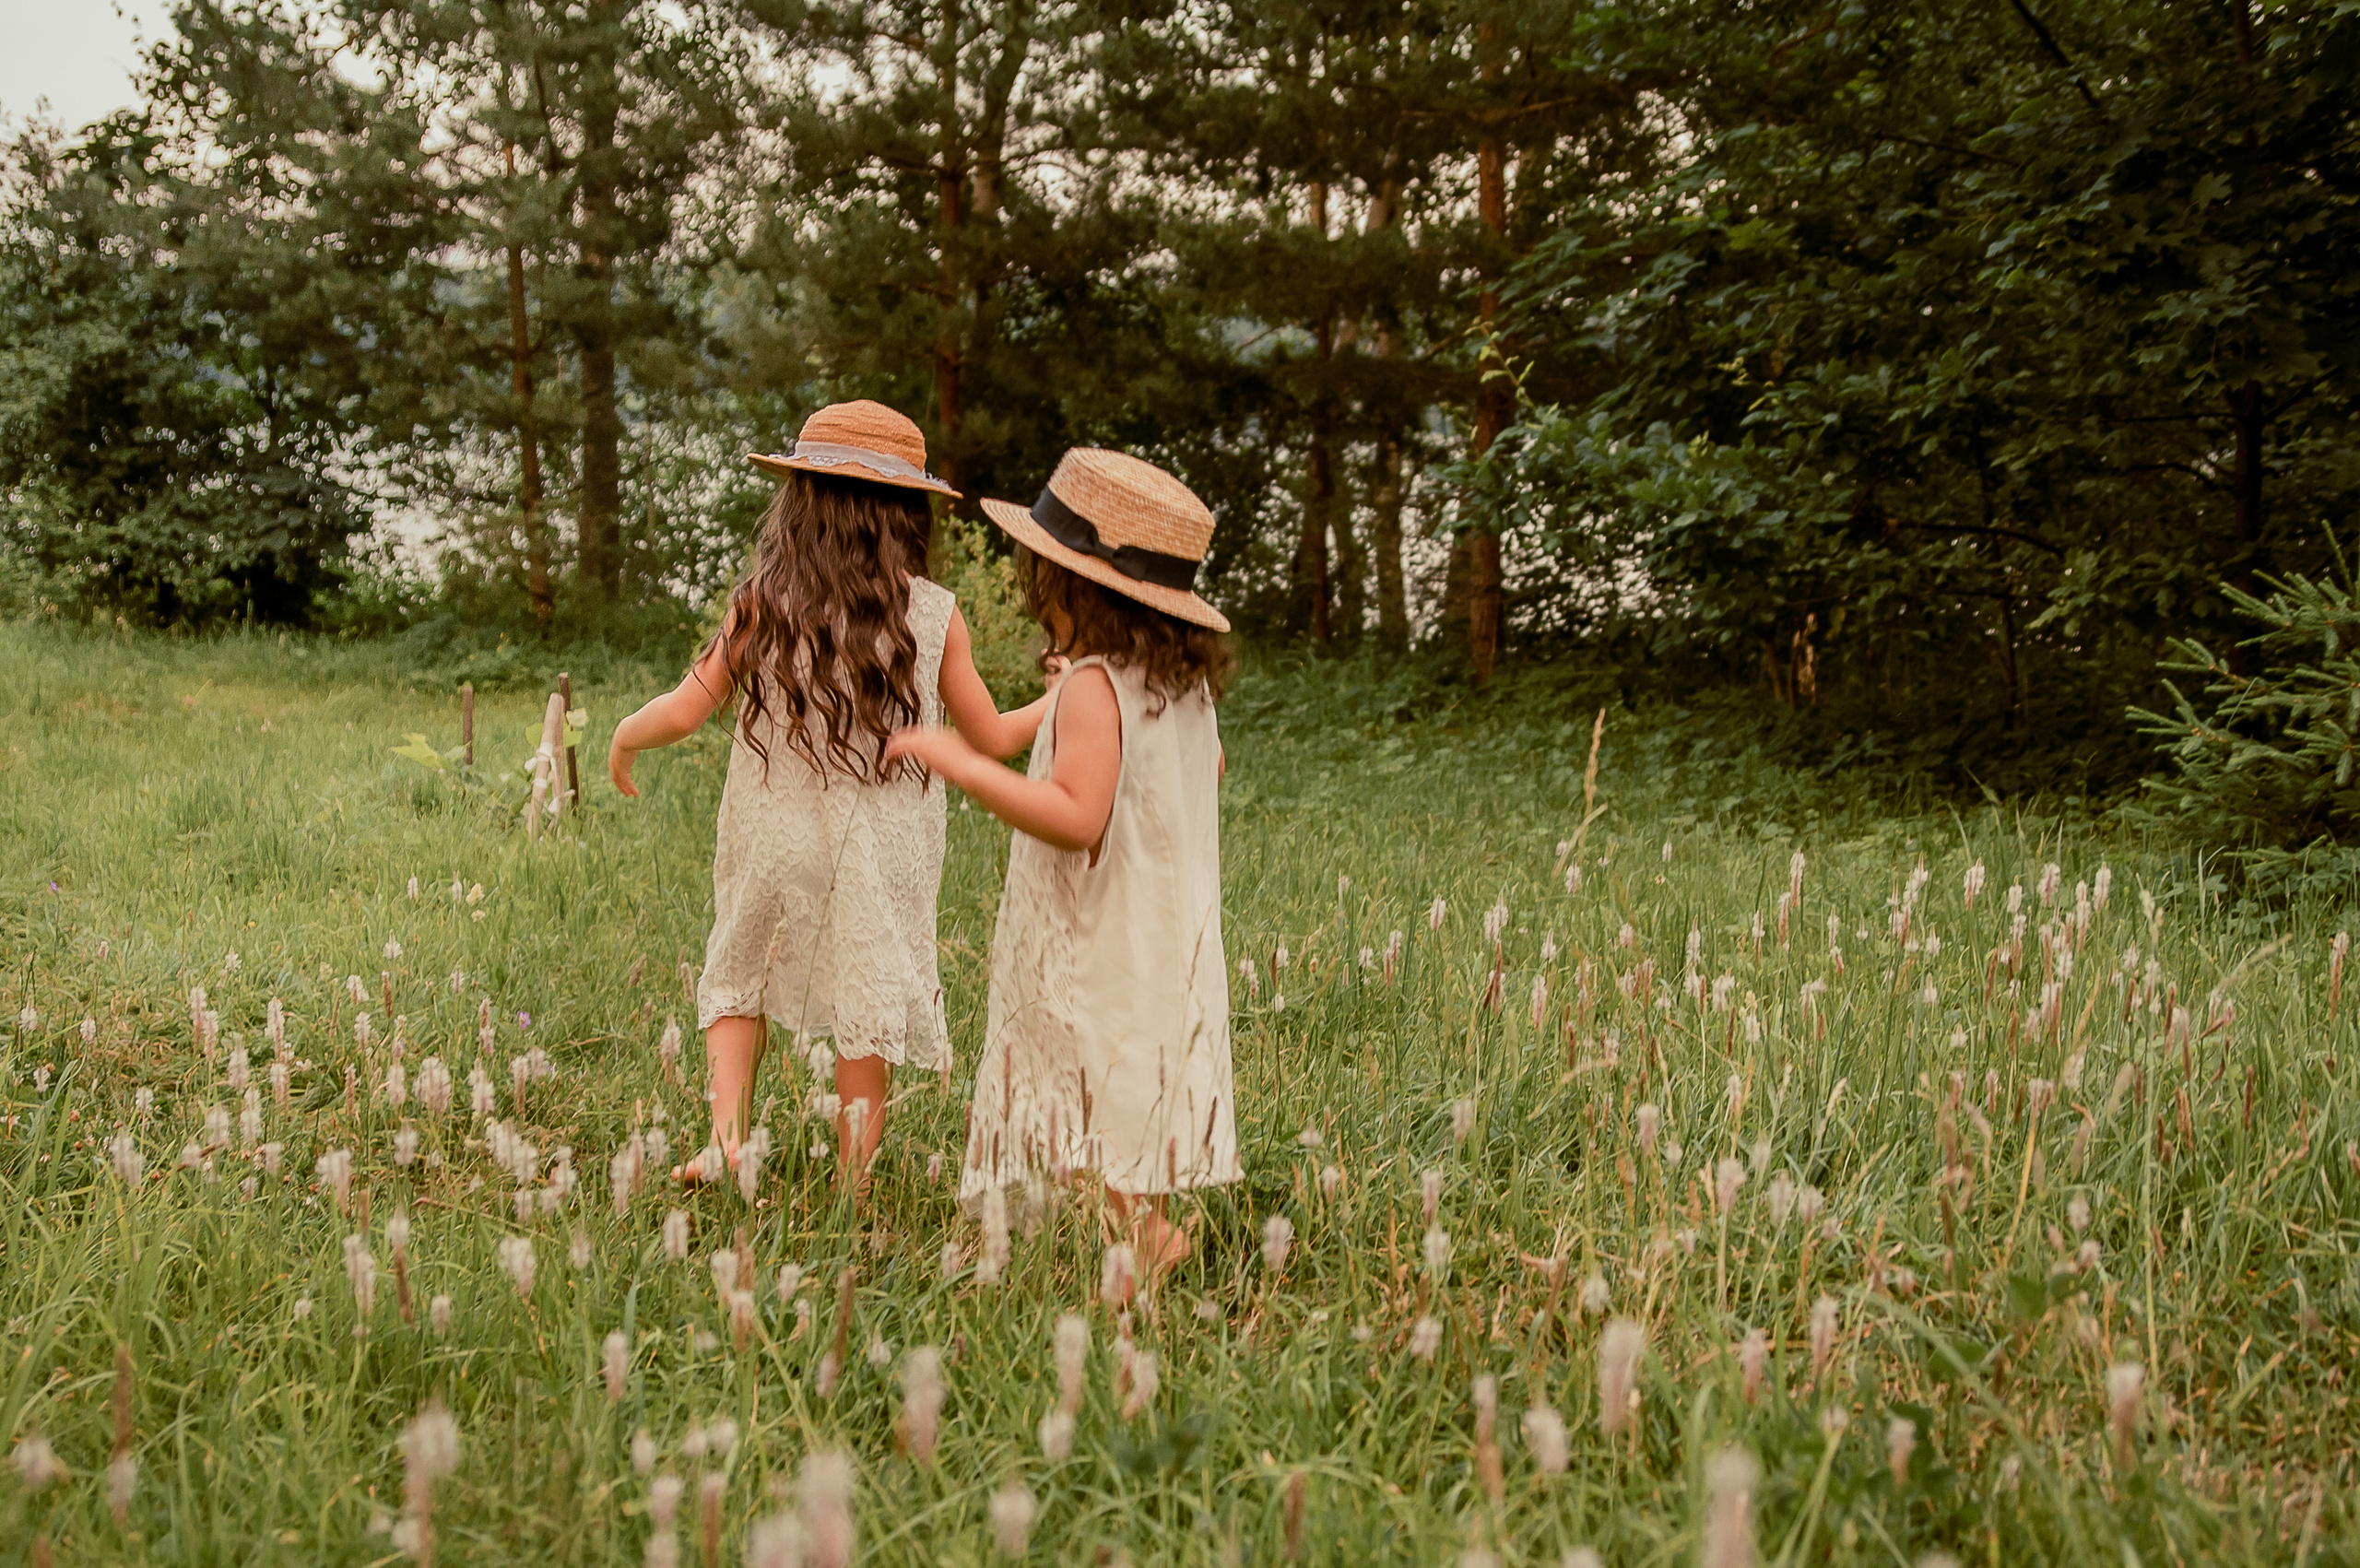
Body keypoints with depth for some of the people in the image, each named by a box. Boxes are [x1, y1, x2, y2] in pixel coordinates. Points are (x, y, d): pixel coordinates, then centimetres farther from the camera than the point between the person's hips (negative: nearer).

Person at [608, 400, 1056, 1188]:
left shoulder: (761, 604, -8)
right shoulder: (934, 614, -7)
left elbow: (683, 713, -6)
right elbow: (991, 739, 1)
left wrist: (622, 738, 16)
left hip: (773, 837, 1)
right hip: (884, 855, 0)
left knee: (738, 980, 21)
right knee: (870, 1014, 10)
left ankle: (726, 1134, 7)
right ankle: (853, 1182, 15)